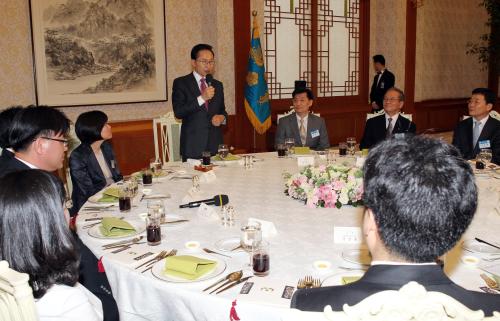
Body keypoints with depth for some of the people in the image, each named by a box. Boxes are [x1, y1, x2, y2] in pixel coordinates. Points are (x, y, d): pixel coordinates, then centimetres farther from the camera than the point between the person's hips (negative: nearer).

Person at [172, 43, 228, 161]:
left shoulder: (217, 85, 15)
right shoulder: (180, 83, 0)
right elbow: (178, 112, -11)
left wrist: (222, 117, -2)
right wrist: (202, 98, -19)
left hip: (215, 144, 4)